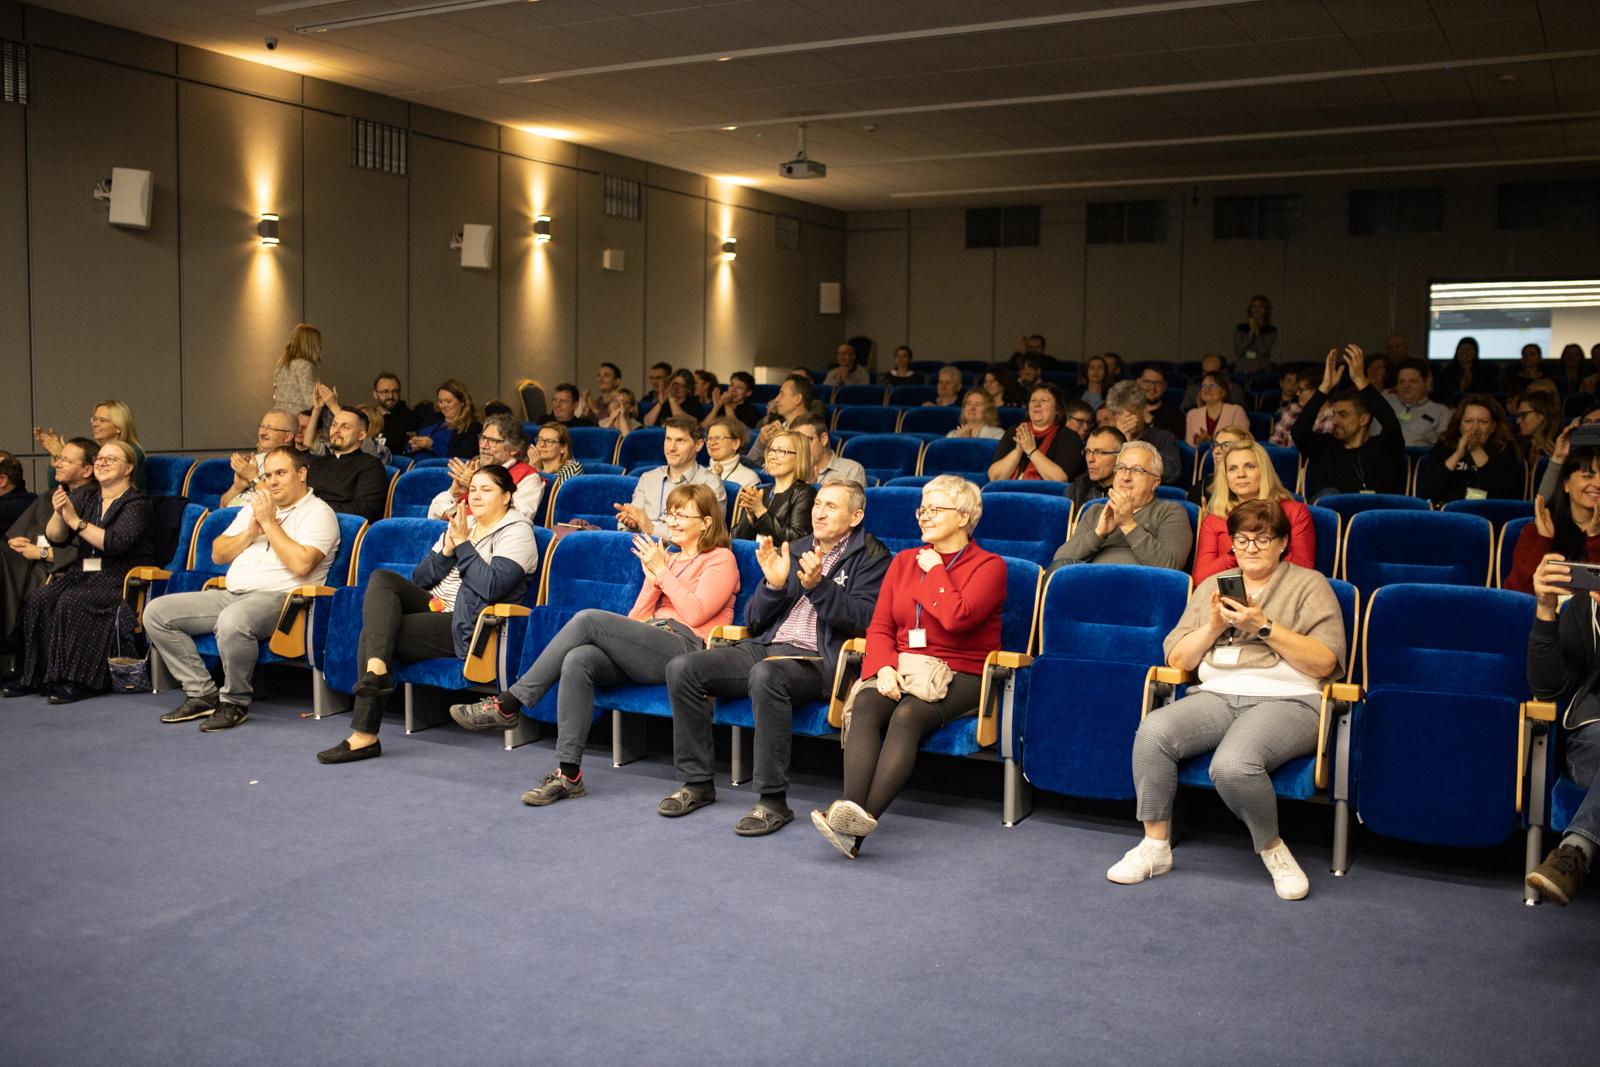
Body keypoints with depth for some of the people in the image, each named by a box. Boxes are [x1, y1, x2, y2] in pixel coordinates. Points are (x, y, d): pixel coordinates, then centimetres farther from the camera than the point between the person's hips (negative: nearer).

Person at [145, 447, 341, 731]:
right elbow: (218, 554, 21)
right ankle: (202, 693, -2)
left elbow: (301, 564, -17)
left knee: (232, 621, -40)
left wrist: (269, 523, -8)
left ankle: (235, 702, -17)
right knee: (156, 611, -3)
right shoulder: (255, 507, 24)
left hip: (278, 598, -8)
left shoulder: (318, 513, 0)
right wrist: (252, 531, 3)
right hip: (229, 595, 8)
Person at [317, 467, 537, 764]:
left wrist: (463, 544, -13)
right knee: (381, 578, -19)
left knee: (373, 632, -22)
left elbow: (492, 586, -18)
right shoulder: (462, 524, 21)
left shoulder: (517, 531, -1)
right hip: (433, 606, 7)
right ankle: (376, 670, -35)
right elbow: (418, 578, 15)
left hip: (465, 626, -7)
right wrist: (448, 549, -2)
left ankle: (365, 736, -22)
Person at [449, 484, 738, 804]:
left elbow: (695, 614, -8)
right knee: (577, 661, -27)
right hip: (649, 650, 6)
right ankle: (568, 773, -30)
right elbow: (634, 620, 19)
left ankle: (508, 704, -22)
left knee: (589, 618, -25)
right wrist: (652, 579, 4)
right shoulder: (667, 559, 29)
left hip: (688, 648, -6)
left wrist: (662, 571, -3)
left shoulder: (720, 559, 9)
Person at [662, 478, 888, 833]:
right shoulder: (792, 550, 23)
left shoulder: (870, 557, 6)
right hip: (764, 646, 6)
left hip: (814, 659, -6)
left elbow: (863, 620, -9)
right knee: (682, 668, -14)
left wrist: (818, 586, -20)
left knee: (765, 674, -39)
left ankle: (774, 800, -29)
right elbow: (753, 621, 18)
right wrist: (774, 584, -1)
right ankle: (697, 782, -3)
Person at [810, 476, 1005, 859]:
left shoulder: (988, 565, 2)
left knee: (907, 715, -35)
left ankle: (863, 819, -48)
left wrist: (934, 571, -3)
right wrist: (885, 666, -9)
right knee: (864, 707, -30)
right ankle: (851, 811, -46)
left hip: (958, 674, -4)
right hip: (901, 669, 4)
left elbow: (957, 617, -17)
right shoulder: (904, 561, 19)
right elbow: (879, 627, 11)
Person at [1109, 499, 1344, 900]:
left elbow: (1325, 663, -4)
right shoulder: (1212, 586, 21)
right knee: (1153, 730, -27)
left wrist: (1265, 627, -12)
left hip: (1286, 701, -4)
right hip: (1217, 697, 4)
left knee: (1232, 763, -35)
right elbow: (1176, 659, 15)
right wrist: (1213, 627, -2)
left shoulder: (1309, 585, 9)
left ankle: (1273, 848, -7)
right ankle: (1155, 845, -13)